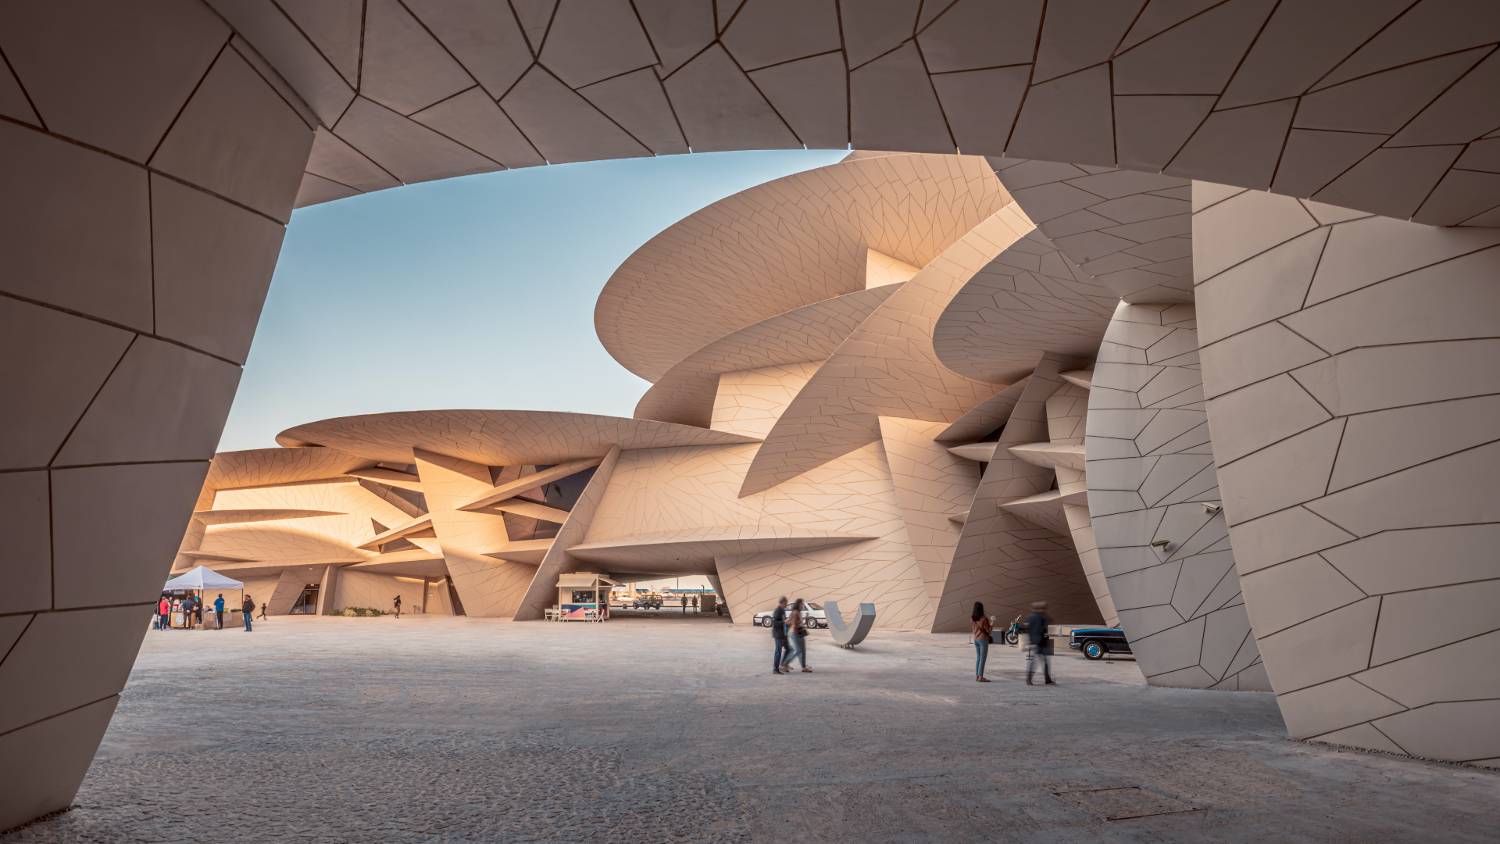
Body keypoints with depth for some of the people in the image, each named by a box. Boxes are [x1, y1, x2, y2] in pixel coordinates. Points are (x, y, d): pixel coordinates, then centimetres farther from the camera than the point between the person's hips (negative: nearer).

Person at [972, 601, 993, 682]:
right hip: (983, 639, -7)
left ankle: (977, 676, 14)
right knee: (983, 658, -3)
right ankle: (980, 677, -6)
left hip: (975, 639, 7)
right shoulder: (984, 618, -16)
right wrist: (992, 625, 3)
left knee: (978, 658, 14)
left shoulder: (972, 618, 2)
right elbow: (988, 630, -12)